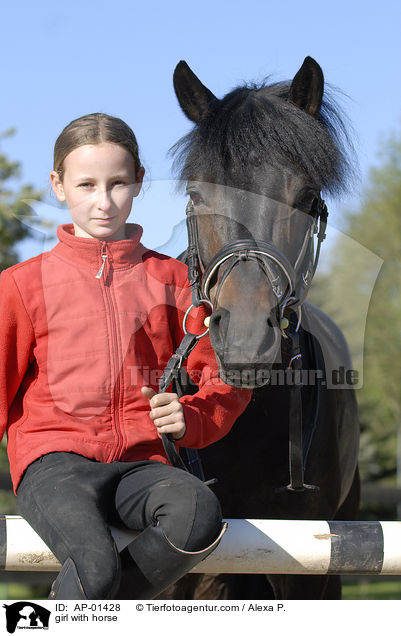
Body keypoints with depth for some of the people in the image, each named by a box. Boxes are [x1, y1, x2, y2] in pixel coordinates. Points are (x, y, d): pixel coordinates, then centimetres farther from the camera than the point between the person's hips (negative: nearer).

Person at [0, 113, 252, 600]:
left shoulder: (170, 279, 14)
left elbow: (224, 376, 17)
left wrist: (190, 419, -4)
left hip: (141, 463, 2)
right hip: (54, 462, -2)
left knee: (199, 514, -33)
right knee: (96, 565, -34)